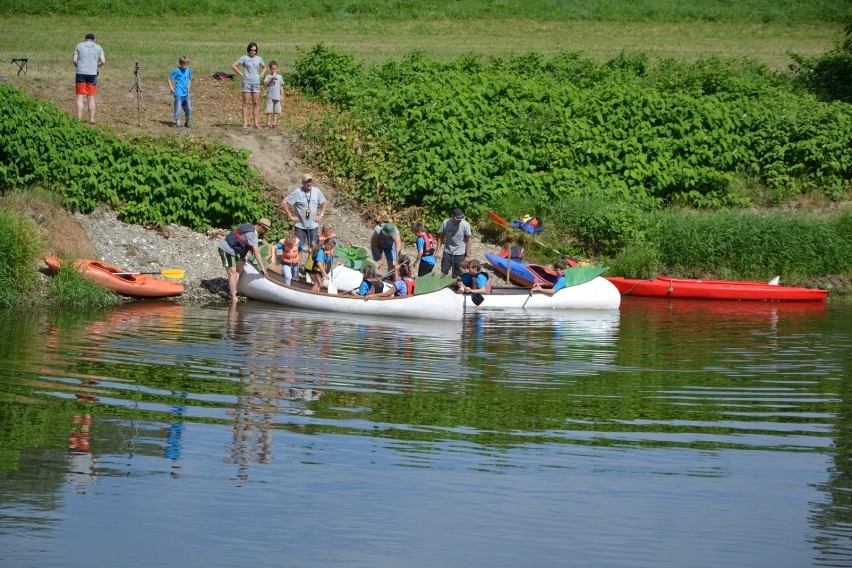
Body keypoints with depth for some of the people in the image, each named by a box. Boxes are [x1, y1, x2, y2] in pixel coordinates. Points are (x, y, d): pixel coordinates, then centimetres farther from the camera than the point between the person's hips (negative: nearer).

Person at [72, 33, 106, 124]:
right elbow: (103, 61, 0)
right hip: (92, 74, 0)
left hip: (81, 73, 0)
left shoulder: (79, 46, 6)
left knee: (80, 96, 1)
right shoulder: (98, 47, 7)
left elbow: (74, 60, 0)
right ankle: (91, 119, 2)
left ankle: (79, 119, -6)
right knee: (91, 97, 6)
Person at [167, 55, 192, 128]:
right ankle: (177, 123, -3)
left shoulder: (188, 70, 8)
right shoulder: (177, 71, -10)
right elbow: (170, 79, -6)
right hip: (178, 94, -6)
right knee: (177, 109, -6)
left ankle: (187, 122, 26)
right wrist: (171, 87, -15)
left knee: (188, 109, 11)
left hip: (186, 94, 6)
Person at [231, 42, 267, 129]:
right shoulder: (244, 58, -1)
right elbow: (233, 65, -4)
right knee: (246, 103, -3)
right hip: (246, 83, -4)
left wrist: (261, 75, 11)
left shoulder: (259, 59, 11)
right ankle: (245, 123, -3)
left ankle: (256, 123, 5)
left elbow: (264, 67, 28)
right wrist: (241, 74, -7)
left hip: (256, 83, 4)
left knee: (256, 103, 2)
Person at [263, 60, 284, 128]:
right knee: (269, 111, -5)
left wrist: (282, 95, 9)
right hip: (270, 97, -3)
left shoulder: (279, 77, 12)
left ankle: (274, 123, 10)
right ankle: (267, 124, -2)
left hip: (277, 97, 3)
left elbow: (281, 87, 14)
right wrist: (271, 78, -19)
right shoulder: (268, 76, 2)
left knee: (276, 111, 5)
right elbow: (265, 84, -12)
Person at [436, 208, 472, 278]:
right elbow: (441, 237, -1)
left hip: (460, 254, -2)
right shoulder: (445, 223, -12)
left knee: (457, 276, 3)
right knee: (443, 273, 6)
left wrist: (467, 255, -10)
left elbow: (468, 240, -9)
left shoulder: (465, 225, -17)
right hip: (447, 252, 2)